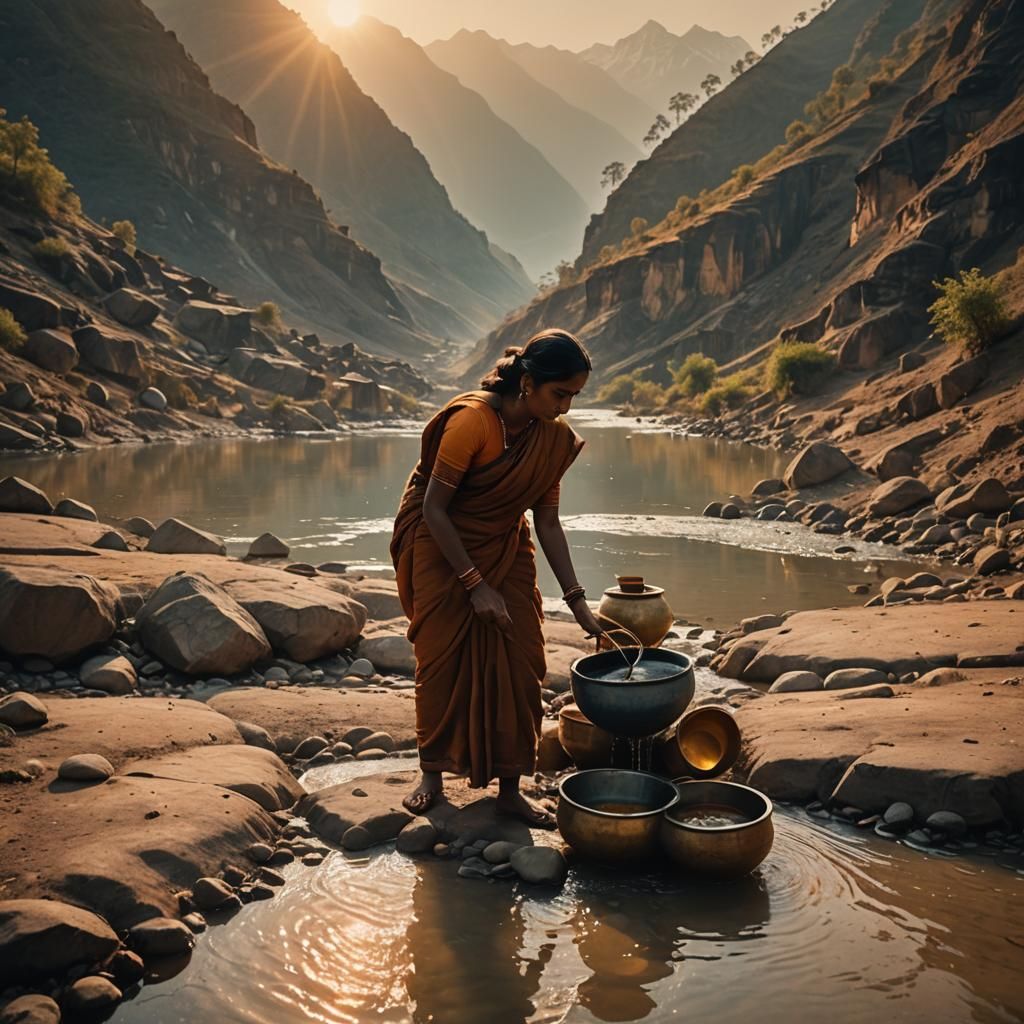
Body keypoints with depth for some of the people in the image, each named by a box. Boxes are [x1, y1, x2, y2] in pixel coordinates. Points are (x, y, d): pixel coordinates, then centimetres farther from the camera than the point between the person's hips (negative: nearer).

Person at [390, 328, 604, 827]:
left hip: (505, 551, 5)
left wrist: (577, 600, -7)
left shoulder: (555, 437, -10)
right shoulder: (470, 420, -28)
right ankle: (432, 776, 20)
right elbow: (433, 509, -22)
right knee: (443, 661, 1)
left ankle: (510, 789, 10)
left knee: (520, 665, 0)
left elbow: (547, 522, -3)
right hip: (441, 547, -5)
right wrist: (476, 585, -22)